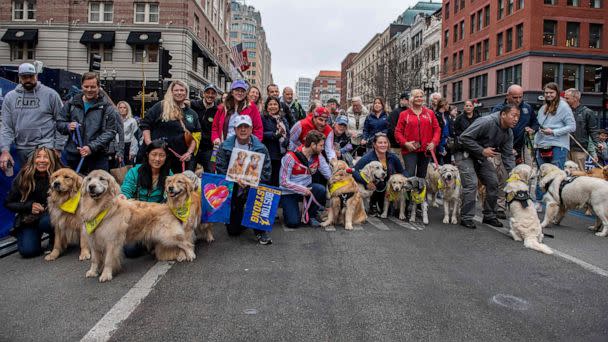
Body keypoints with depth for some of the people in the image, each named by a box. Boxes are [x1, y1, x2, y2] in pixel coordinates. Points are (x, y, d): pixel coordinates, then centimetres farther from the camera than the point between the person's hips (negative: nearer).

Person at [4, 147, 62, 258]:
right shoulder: (23, 177, -9)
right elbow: (8, 203, 0)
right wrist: (29, 206, -17)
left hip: (50, 215, -1)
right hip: (28, 219, 1)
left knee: (46, 222, -36)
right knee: (27, 251, -19)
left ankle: (54, 243, -4)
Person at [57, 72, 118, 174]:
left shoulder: (107, 107, -1)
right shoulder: (72, 103, 11)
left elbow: (111, 132, -7)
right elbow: (59, 123, 18)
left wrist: (92, 147, -16)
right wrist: (67, 126, -6)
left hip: (97, 158, -3)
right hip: (72, 156, 4)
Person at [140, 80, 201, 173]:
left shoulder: (192, 114, 14)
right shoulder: (160, 107, 2)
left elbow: (196, 135, 11)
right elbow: (145, 124, 3)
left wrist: (189, 152, -1)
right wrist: (148, 142, -9)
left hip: (183, 159, 3)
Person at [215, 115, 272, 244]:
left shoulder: (260, 148, -5)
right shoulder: (225, 146, -3)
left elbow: (266, 172, -9)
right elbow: (220, 169, -8)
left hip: (253, 186, -1)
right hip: (232, 190, 1)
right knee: (233, 230, 1)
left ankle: (261, 231, -17)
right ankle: (242, 216, 39)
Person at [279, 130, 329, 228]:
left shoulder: (318, 156, -4)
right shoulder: (291, 157, -20)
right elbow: (284, 182, -19)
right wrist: (302, 190, -24)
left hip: (306, 187, 4)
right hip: (289, 192, -4)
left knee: (321, 190, -28)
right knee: (294, 223, -20)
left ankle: (311, 214, -2)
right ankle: (286, 206, 16)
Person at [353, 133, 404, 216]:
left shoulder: (393, 157, -5)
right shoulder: (368, 157, -17)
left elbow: (402, 172, 8)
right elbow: (354, 171, -25)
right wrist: (366, 182, -36)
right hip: (372, 188, -3)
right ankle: (373, 205, -2)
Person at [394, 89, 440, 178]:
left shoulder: (430, 113, 11)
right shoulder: (404, 114, 4)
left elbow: (437, 129, 9)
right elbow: (398, 132, 0)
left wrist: (434, 142, -6)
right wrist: (405, 143, -14)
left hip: (425, 150, 3)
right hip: (410, 150, -3)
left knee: (422, 175, 13)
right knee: (410, 175, -10)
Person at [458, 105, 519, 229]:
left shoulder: (509, 133, -2)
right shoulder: (486, 122, -27)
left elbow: (508, 155, 1)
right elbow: (464, 137, -28)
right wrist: (482, 150, -27)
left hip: (482, 157, 8)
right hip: (466, 154, -8)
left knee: (493, 183, 5)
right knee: (471, 184, -18)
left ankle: (489, 216, 19)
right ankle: (466, 218, -7)